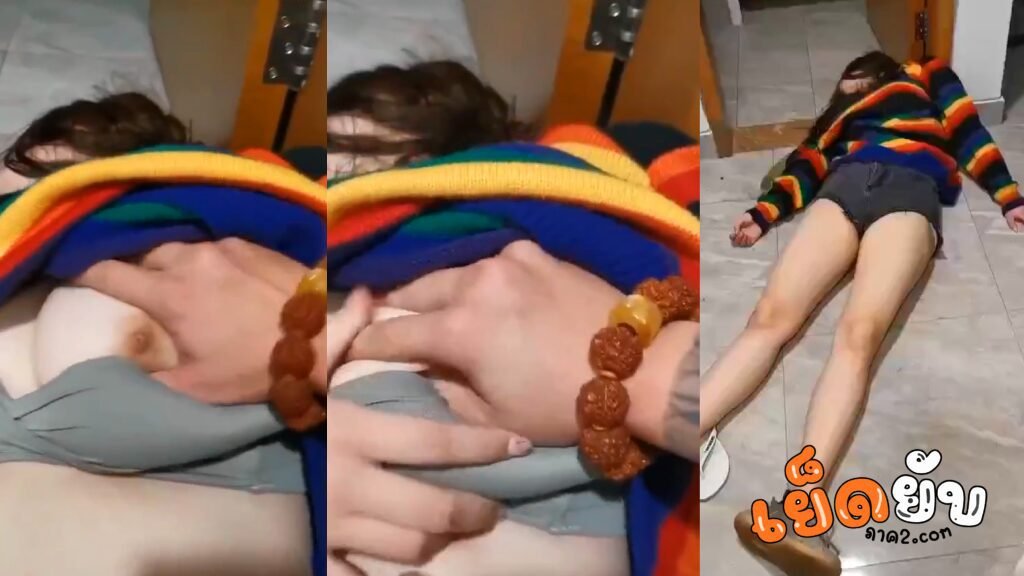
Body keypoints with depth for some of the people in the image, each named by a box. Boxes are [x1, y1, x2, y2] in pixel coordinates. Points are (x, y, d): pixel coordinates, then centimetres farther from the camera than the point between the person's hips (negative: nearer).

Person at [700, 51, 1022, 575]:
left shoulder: (927, 77, 35)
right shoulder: (840, 113, 39)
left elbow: (968, 133, 23)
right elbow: (808, 162, 23)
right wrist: (764, 212, 5)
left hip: (908, 191, -4)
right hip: (844, 188, 4)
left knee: (859, 332, -31)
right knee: (771, 317, -23)